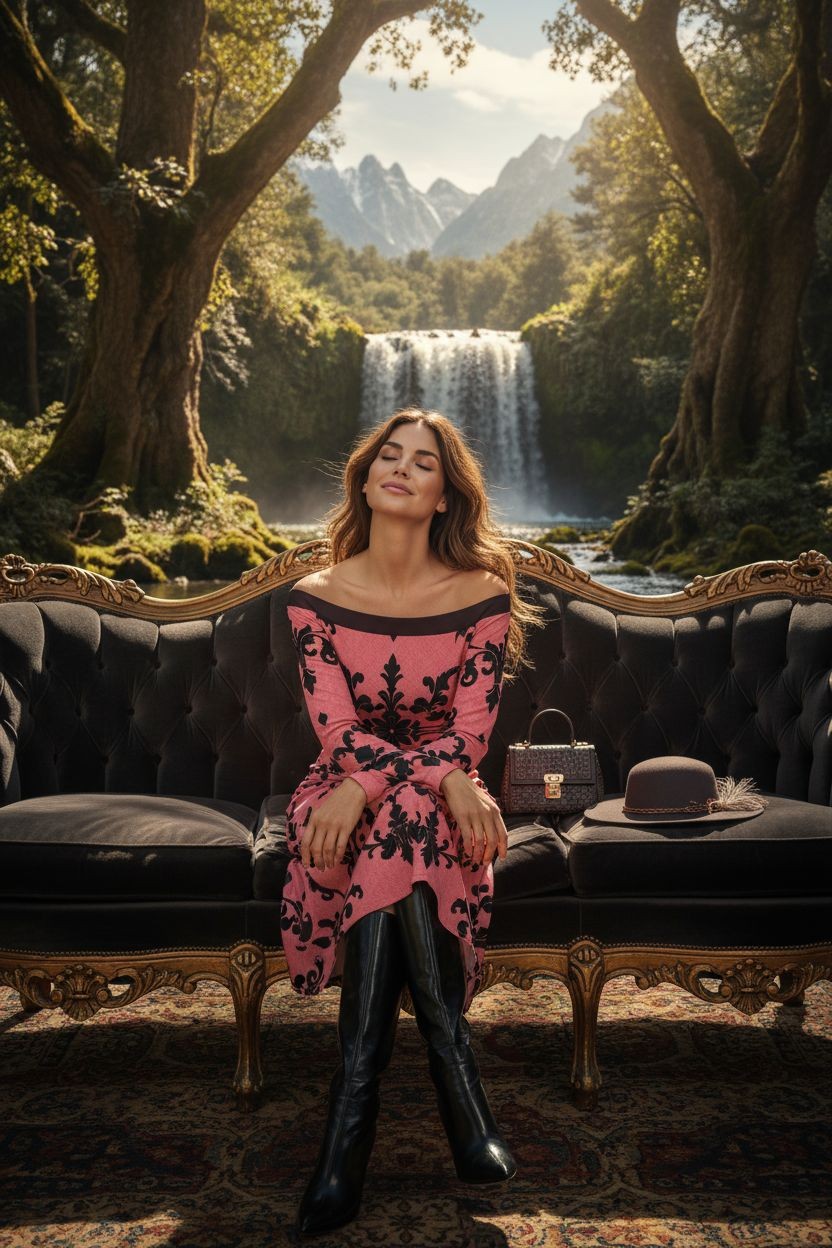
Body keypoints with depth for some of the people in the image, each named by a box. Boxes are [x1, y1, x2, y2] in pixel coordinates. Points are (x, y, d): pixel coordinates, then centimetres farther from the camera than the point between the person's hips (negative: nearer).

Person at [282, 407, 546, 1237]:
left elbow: (469, 733, -10)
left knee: (395, 821, -36)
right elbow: (337, 732, -12)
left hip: (440, 801, 0)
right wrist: (446, 780, -29)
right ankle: (452, 1068, -33)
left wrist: (365, 784, -28)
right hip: (342, 798, 0)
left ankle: (354, 1111, -34)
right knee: (408, 813, -35)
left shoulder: (482, 596, -3)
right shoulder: (315, 597, -2)